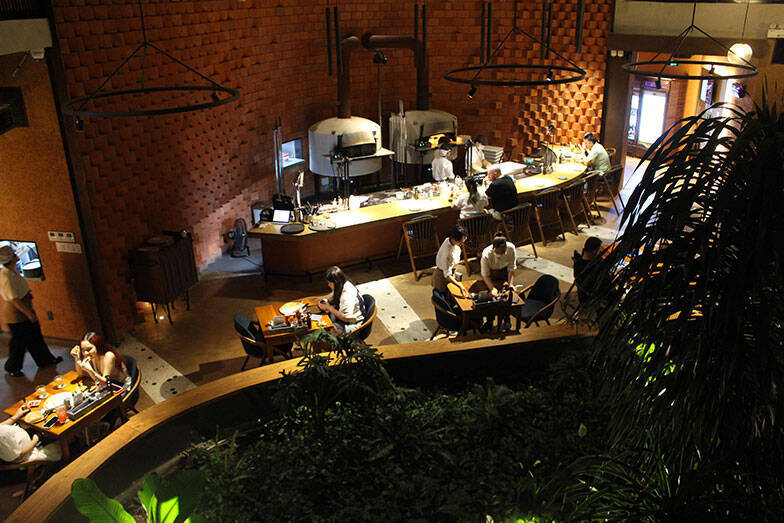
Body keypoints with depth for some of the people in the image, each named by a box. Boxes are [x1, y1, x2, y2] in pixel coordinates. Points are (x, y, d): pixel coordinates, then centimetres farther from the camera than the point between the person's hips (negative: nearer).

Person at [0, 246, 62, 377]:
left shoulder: (12, 271, 2)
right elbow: (14, 299, -26)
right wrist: (29, 313, -23)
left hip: (24, 308, 9)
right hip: (15, 313, -9)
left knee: (35, 335, 18)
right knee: (19, 341, 5)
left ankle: (45, 360, 32)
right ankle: (12, 368, 23)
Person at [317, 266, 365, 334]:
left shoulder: (348, 295, -32)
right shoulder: (340, 286, -4)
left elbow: (346, 318, -32)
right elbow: (334, 298, 19)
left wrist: (329, 308, -24)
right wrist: (327, 301, -4)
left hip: (352, 324, -10)